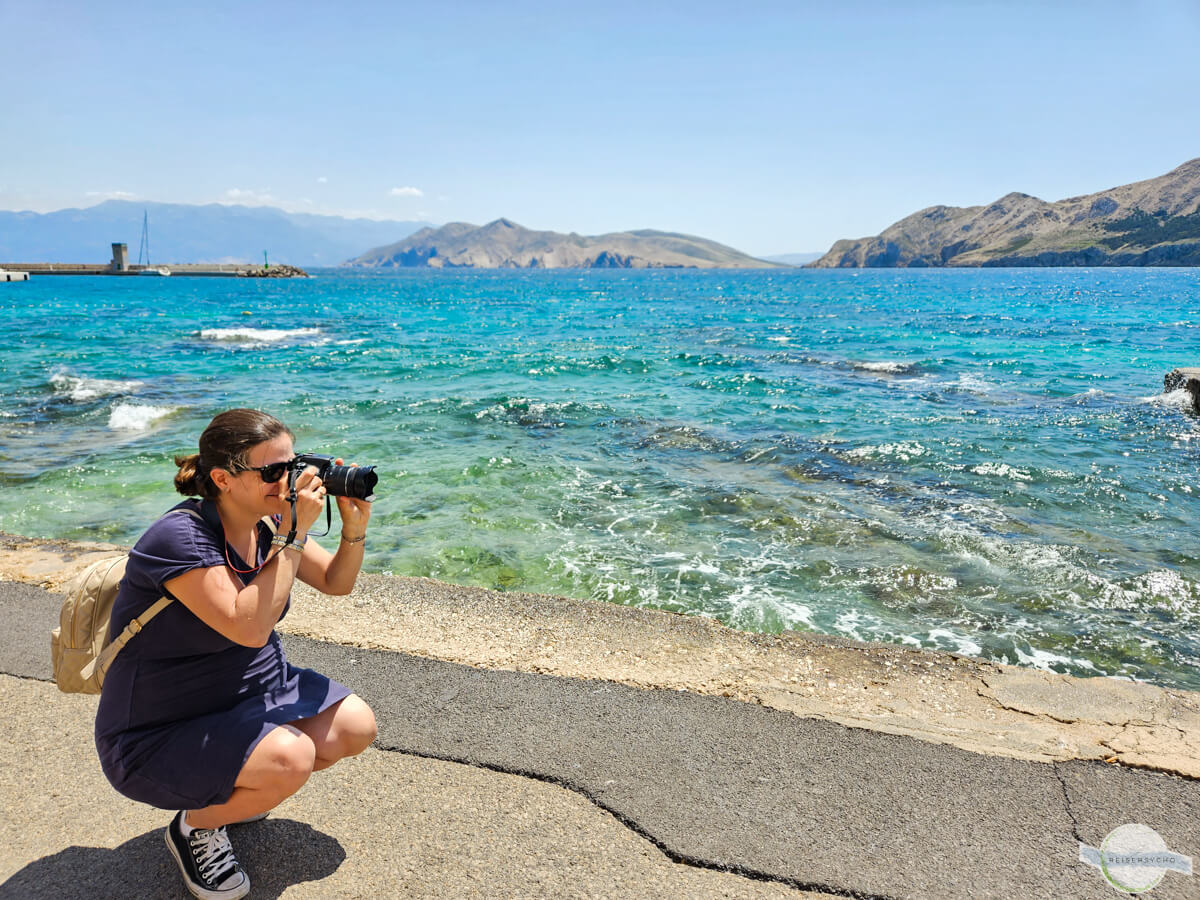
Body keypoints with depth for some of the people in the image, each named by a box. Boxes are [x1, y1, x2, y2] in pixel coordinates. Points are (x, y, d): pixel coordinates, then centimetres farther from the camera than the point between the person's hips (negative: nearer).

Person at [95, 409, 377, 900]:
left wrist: (355, 527, -16)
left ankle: (235, 789, 18)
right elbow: (249, 626, -37)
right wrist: (295, 533, -36)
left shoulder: (268, 522, -5)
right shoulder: (179, 538, -29)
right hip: (161, 735, -8)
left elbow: (336, 583, 3)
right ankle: (194, 826, 3)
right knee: (290, 758, -30)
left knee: (356, 727, -5)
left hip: (252, 690, 8)